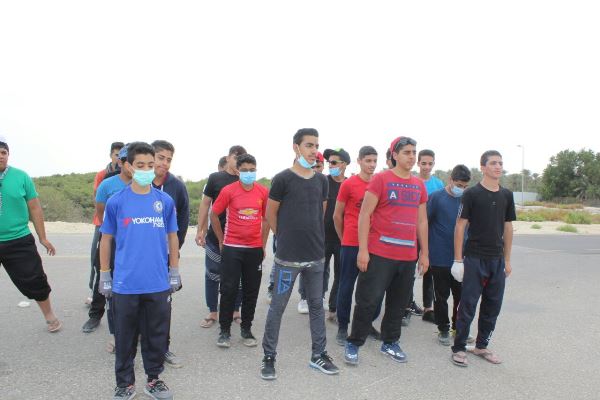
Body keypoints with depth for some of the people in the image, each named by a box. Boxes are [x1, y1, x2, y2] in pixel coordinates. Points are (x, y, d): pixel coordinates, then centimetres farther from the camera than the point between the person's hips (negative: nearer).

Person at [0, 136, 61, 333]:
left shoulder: (21, 176, -3)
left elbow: (34, 208, 2)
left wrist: (42, 238, 4)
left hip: (19, 241, -1)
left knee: (34, 281, 7)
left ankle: (49, 316, 29)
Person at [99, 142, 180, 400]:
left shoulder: (166, 201, 0)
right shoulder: (116, 202, -4)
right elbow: (106, 240, 4)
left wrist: (175, 272, 8)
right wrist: (105, 277, 5)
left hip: (158, 284, 1)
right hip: (125, 285, -1)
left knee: (156, 335, 13)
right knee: (125, 337, 12)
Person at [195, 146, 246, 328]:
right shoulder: (215, 178, 1)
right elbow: (205, 204, 3)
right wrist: (200, 230, -2)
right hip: (216, 236, -1)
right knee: (212, 275, 7)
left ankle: (235, 311, 26)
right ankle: (212, 312, 22)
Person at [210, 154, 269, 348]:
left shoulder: (263, 192, 1)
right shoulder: (228, 191, -6)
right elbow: (213, 215, 3)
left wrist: (263, 244, 9)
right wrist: (222, 240, 5)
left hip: (255, 249, 2)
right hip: (231, 248, -2)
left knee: (251, 291, 9)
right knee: (229, 290, 1)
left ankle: (246, 329, 23)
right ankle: (225, 330, 15)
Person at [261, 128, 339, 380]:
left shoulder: (321, 180, 7)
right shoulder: (283, 179, -8)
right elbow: (270, 214, -1)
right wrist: (286, 236, 8)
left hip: (316, 255, 5)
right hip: (288, 256, -5)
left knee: (317, 305, 13)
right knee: (277, 307, 5)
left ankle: (318, 355, 27)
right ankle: (269, 357, 19)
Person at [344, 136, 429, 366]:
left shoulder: (419, 185, 12)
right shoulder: (380, 179, -5)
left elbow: (422, 221, 17)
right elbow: (364, 215, -8)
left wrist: (424, 253, 15)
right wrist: (363, 250, -14)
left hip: (408, 256, 6)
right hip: (379, 253, -5)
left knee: (399, 303, 14)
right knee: (368, 300, -1)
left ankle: (390, 343, 31)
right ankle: (353, 344, 15)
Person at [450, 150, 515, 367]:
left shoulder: (507, 195, 8)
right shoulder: (472, 193, -7)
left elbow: (508, 228, 13)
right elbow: (460, 227, -7)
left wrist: (507, 260, 11)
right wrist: (458, 259, -10)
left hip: (497, 260, 5)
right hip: (474, 259, -5)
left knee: (493, 306, 12)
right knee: (468, 305, -1)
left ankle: (481, 346, 27)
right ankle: (458, 349, 11)